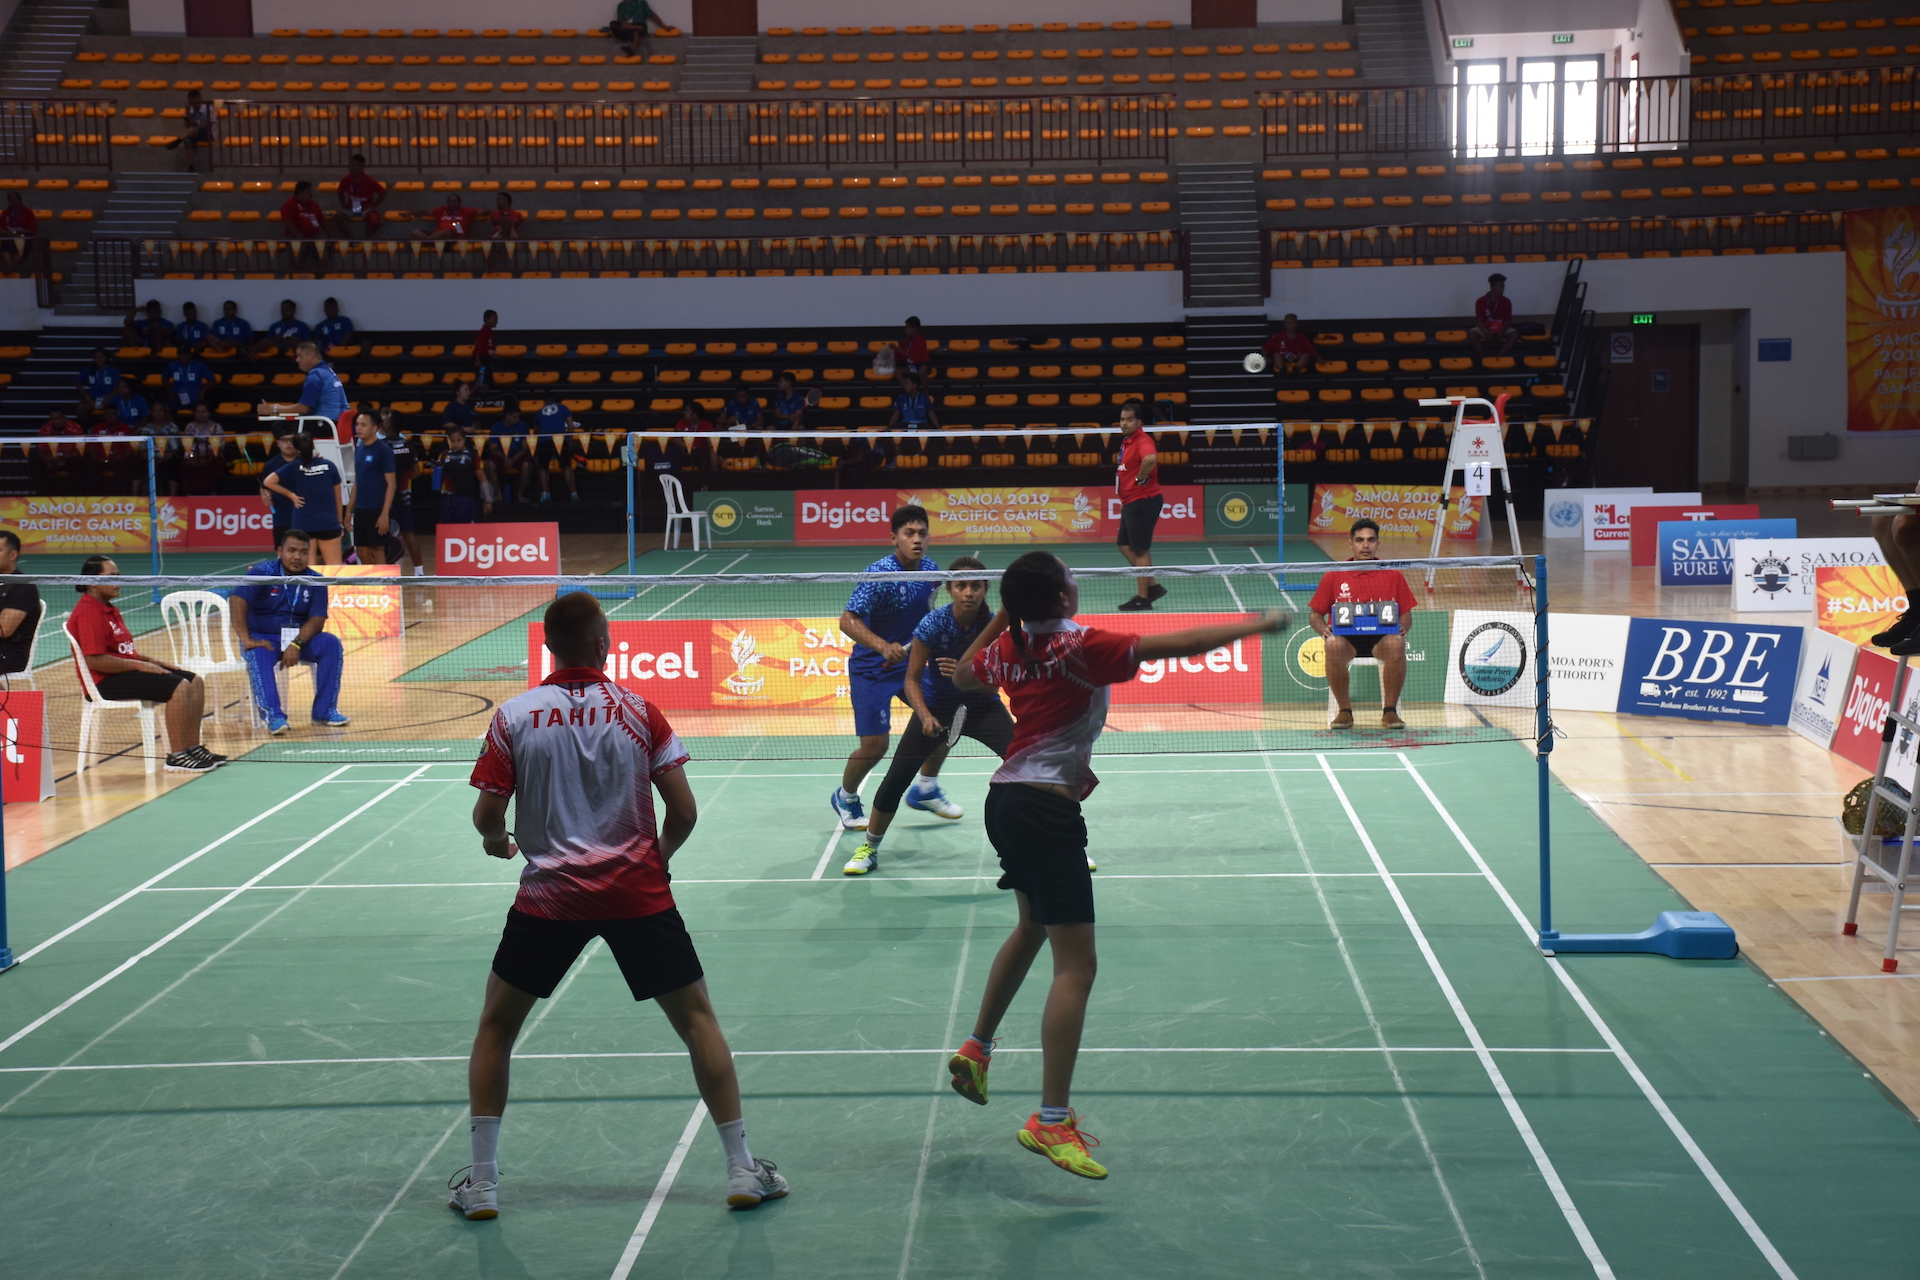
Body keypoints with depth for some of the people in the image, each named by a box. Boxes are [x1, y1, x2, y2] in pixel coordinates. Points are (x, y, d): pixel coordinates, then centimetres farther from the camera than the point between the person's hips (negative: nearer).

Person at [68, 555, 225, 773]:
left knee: (195, 682, 3)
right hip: (107, 681, -11)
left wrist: (149, 660, 9)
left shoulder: (107, 608, 18)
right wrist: (139, 665, -20)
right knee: (179, 687, -24)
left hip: (126, 671, 11)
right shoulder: (88, 612, -16)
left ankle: (193, 748, 6)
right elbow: (95, 660, -25)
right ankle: (177, 757, -20)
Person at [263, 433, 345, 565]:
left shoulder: (293, 467, -1)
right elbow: (338, 497, 7)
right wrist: (339, 521, 17)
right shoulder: (329, 466, 2)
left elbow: (269, 481, -10)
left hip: (303, 525, 0)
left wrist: (291, 495, -1)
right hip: (329, 524, 0)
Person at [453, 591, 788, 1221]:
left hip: (548, 896, 0)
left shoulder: (514, 717, -2)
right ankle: (742, 1169, 11)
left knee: (495, 1027, 17)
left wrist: (498, 841, 21)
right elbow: (683, 811, -3)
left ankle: (481, 1181, 15)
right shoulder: (639, 712, -2)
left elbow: (487, 816, -2)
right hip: (638, 892, 0)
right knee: (697, 1019, 12)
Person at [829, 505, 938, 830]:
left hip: (909, 661, 7)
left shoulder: (930, 568, -2)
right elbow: (848, 621, -31)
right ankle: (845, 797, 23)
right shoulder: (878, 574, -24)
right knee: (875, 745, -6)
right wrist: (883, 647, -42)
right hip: (871, 668, -7)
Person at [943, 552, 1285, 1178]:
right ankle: (1051, 1121, -13)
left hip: (1006, 799, 9)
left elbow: (961, 675, 28)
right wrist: (1253, 624, -4)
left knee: (1032, 927, 31)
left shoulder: (1008, 649, 5)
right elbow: (1181, 644, -16)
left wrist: (1002, 616, 24)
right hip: (1047, 810, -9)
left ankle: (976, 1050, 42)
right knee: (1075, 966, -9)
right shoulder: (1081, 646, -16)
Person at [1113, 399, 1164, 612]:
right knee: (1125, 545, 16)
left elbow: (1150, 459, -42)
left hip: (1143, 502, -11)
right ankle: (1152, 586, 20)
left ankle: (1142, 598, 3)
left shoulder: (1142, 440, -18)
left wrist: (1140, 479, -25)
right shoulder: (1127, 441, 12)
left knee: (1140, 550, -4)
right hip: (1131, 503, 11)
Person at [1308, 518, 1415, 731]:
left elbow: (1405, 614, 11)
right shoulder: (1333, 576, 8)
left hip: (1381, 637, 0)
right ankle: (1344, 711, -20)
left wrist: (1402, 628, -12)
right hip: (1345, 637, 0)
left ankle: (1389, 711, -21)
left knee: (1396, 644, -35)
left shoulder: (1393, 575, 9)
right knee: (1333, 645, -36)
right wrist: (1323, 629, -12)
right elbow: (1315, 613, 11)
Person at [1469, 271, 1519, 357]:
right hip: (1485, 329, -1)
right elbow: (1479, 320, -13)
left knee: (1514, 334, -30)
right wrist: (1486, 332, -33)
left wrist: (1502, 331, -26)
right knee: (1472, 333, -32)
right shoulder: (1480, 301, -9)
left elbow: (1508, 321, -5)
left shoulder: (1506, 302, -4)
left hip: (1501, 329, 1)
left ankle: (1499, 356, -29)